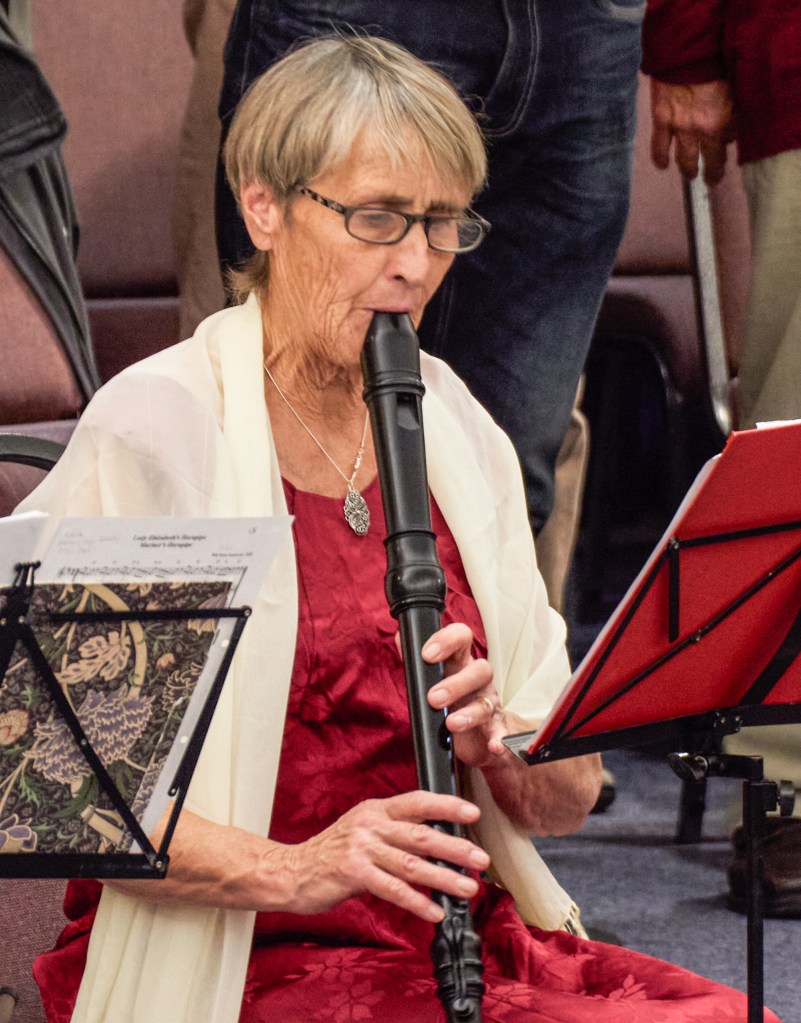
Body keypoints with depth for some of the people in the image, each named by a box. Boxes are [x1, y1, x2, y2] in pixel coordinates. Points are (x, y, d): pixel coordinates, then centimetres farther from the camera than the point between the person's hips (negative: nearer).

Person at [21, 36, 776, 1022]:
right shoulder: (154, 428, -7)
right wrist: (285, 869, -23)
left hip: (470, 939, 7)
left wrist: (494, 739, -9)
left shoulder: (459, 432, 13)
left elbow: (571, 792, 14)